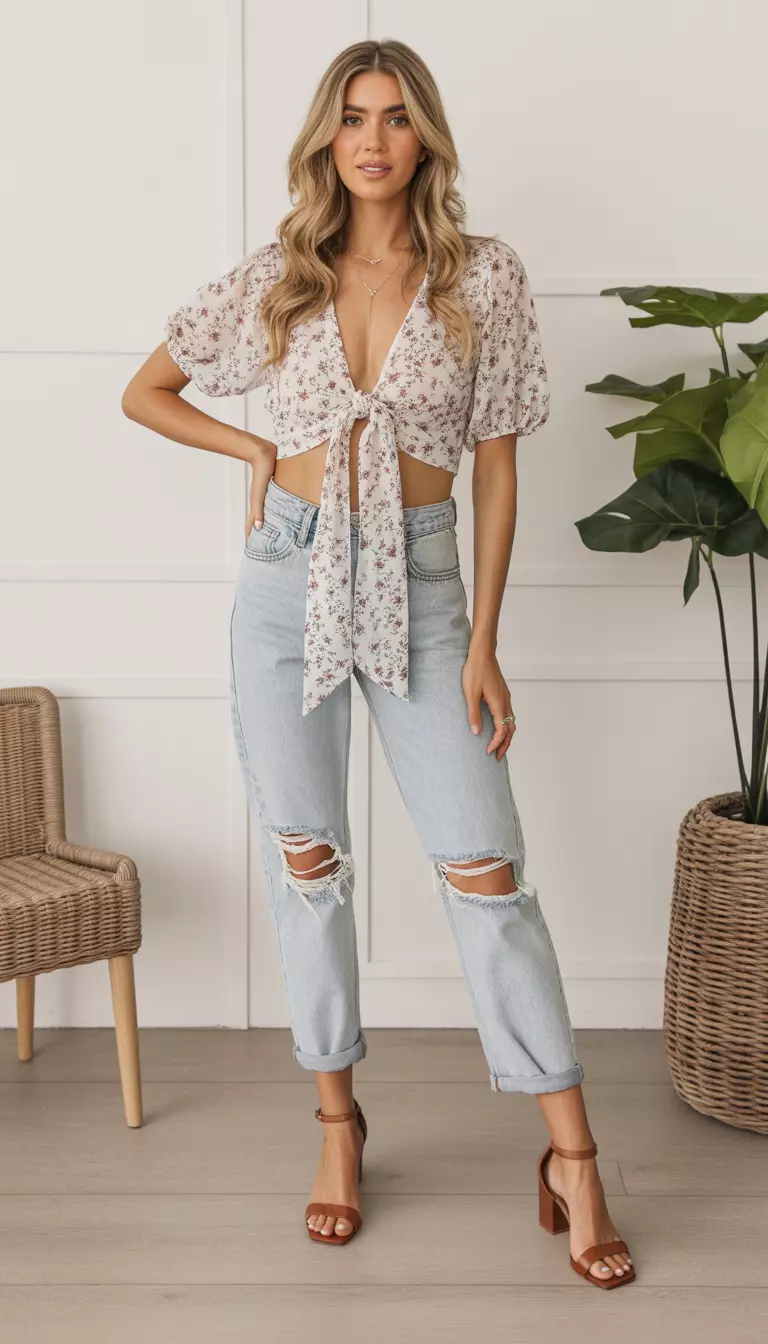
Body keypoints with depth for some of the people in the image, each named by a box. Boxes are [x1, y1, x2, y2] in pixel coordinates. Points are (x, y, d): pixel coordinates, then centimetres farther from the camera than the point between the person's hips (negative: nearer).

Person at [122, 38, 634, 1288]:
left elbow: (496, 467, -1)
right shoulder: (276, 276, 4)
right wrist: (263, 451, 1)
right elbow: (146, 393, 15)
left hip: (419, 581, -2)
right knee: (308, 861, 8)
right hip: (289, 579, 2)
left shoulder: (486, 278, -1)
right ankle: (338, 1121, 24)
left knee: (485, 870, -5)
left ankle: (571, 1153, 4)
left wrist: (484, 644, -5)